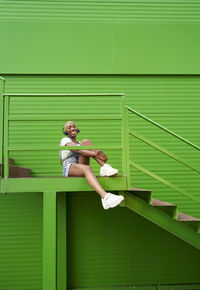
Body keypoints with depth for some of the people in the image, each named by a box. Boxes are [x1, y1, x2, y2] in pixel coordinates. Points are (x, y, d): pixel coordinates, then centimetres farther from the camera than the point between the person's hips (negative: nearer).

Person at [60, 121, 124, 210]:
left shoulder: (80, 144, 25)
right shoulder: (65, 140, 5)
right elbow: (76, 150, -18)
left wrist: (100, 154, -21)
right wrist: (94, 154, -32)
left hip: (81, 168, 5)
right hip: (69, 170, -5)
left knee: (85, 142, -14)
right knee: (87, 168, -41)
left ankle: (104, 167, -31)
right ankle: (105, 197, -66)